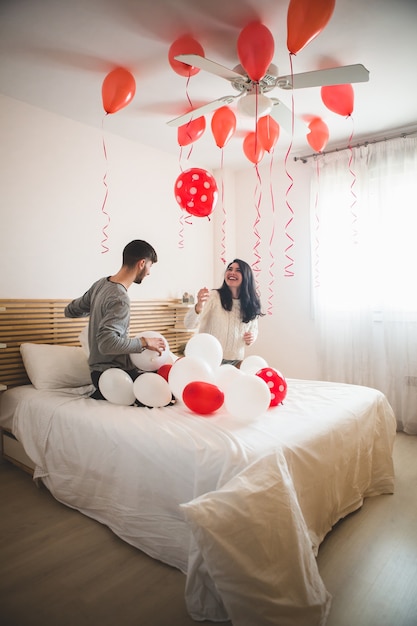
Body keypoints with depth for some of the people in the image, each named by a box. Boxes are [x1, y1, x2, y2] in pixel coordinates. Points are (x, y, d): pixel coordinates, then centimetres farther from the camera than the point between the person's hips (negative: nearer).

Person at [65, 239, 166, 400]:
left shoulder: (101, 283, 4)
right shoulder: (120, 299, -23)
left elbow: (70, 311, 14)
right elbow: (107, 343, -32)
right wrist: (144, 342, -21)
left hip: (99, 367, 9)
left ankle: (101, 394, 8)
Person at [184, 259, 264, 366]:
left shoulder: (251, 304, 3)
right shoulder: (214, 296, -10)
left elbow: (254, 328, 20)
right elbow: (189, 325, -18)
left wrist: (252, 336, -5)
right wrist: (199, 307, -39)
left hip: (236, 361, 3)